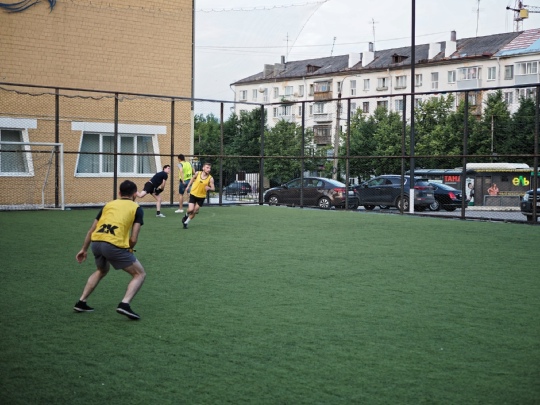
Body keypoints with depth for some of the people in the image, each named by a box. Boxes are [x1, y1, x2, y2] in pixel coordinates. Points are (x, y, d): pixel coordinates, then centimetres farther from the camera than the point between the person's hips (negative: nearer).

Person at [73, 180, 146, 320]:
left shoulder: (109, 204, 25)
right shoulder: (136, 208, 11)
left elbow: (91, 230, 26)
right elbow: (133, 239, 2)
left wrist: (84, 249, 35)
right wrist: (128, 250, 21)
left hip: (96, 242, 6)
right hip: (114, 244, -6)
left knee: (102, 271, 36)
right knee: (140, 274, 9)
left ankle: (81, 302, 35)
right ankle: (124, 304, -11)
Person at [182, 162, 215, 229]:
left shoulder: (210, 178, -14)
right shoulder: (197, 173, -9)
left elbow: (213, 188, -13)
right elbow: (193, 178, 12)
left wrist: (209, 188, -34)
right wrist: (188, 186, 14)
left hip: (201, 197, 0)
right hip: (193, 194, 0)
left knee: (194, 212, 3)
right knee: (190, 210, -13)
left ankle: (186, 222, 23)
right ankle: (186, 215, 22)